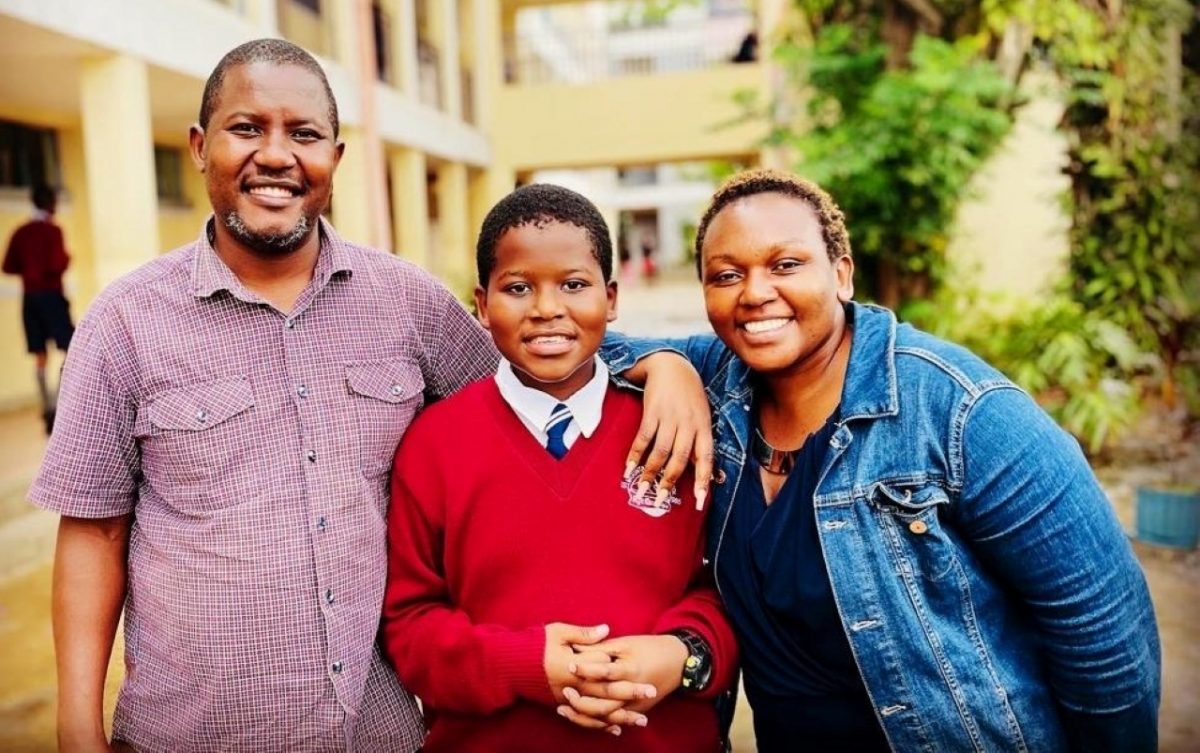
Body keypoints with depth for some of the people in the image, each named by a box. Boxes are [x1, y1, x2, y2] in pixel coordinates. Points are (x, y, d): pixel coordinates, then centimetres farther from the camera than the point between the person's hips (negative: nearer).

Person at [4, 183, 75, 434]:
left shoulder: (20, 233, 9)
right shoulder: (52, 230, -9)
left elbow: (8, 267, 9)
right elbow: (58, 265, -18)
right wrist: (66, 258, 2)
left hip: (29, 297, 6)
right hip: (51, 296, -6)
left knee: (40, 357, 8)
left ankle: (47, 409, 11)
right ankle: (55, 403, -16)